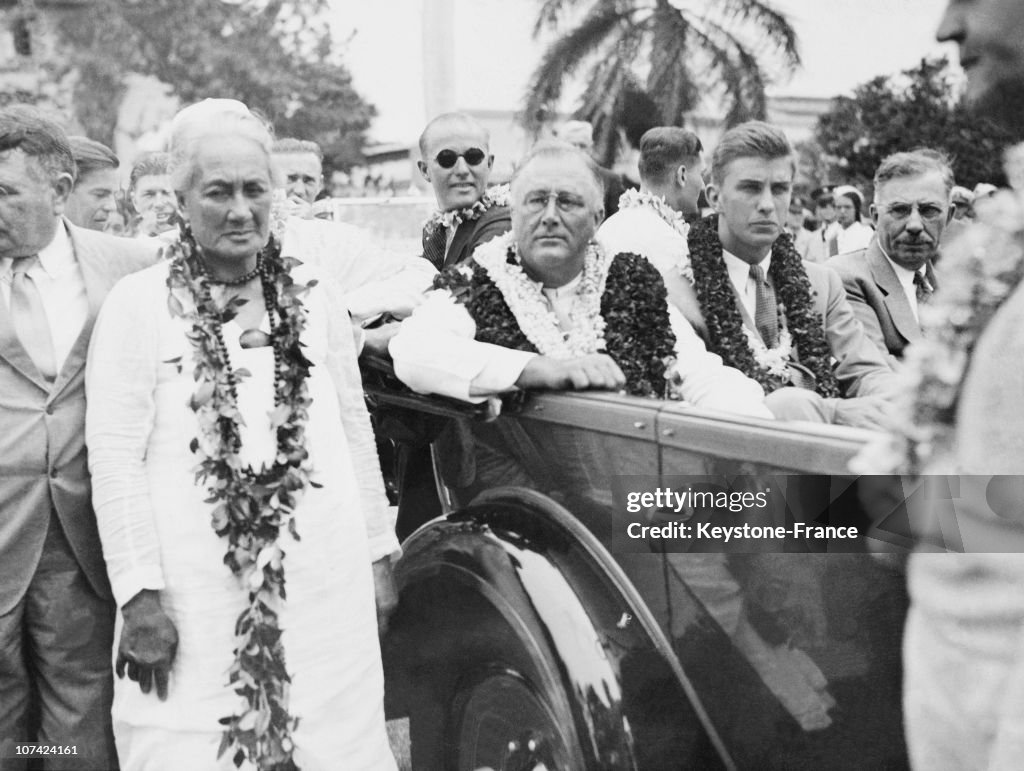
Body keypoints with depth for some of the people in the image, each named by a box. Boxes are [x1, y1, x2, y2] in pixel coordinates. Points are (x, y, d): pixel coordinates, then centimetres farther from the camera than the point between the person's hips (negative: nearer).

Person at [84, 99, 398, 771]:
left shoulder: (310, 295, 8)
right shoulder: (138, 303, -3)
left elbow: (356, 430, 11)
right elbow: (114, 457, -6)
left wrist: (378, 554, 10)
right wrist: (140, 595, -10)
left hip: (324, 588, 3)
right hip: (193, 600, -3)